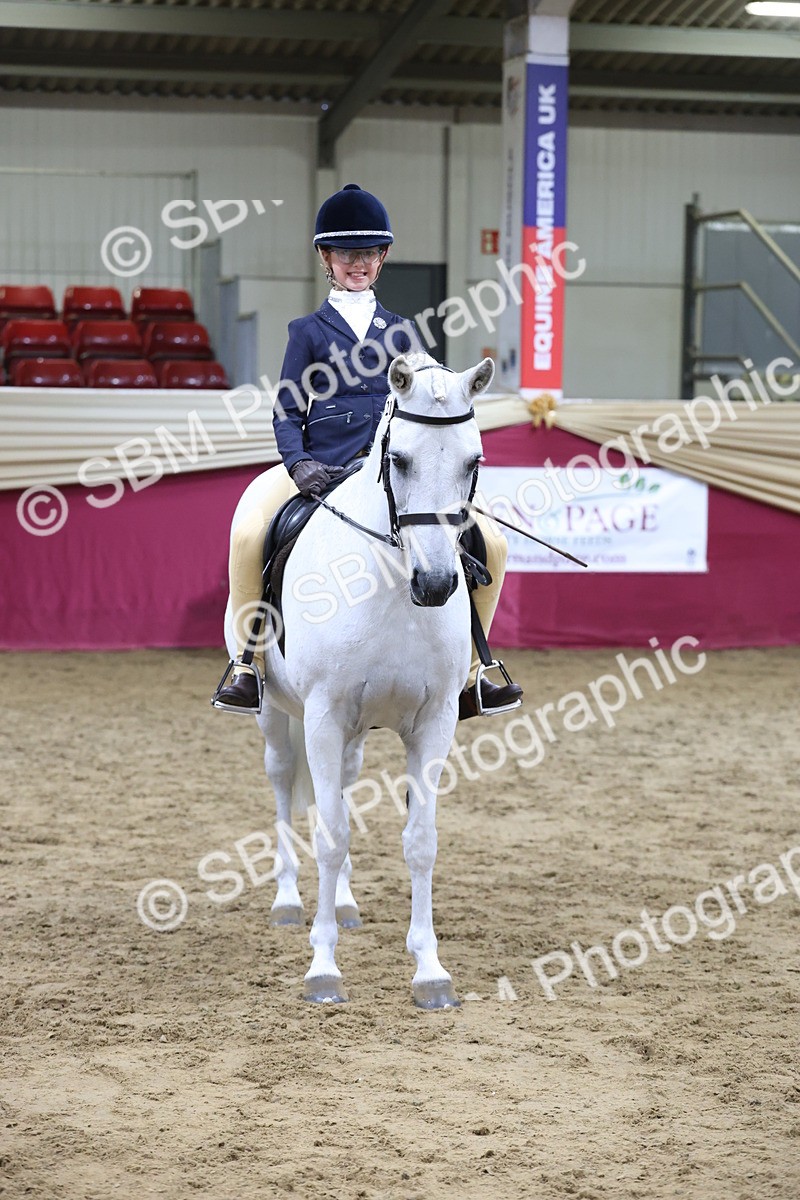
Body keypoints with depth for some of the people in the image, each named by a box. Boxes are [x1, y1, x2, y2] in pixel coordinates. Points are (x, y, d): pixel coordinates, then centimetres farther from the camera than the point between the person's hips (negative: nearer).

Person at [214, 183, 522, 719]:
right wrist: (299, 464, -14)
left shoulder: (400, 331, 16)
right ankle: (250, 665, -14)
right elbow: (287, 413, 4)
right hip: (320, 465, -2)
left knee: (490, 542, -11)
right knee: (248, 535, -31)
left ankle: (471, 673, 3)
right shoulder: (309, 331, 9)